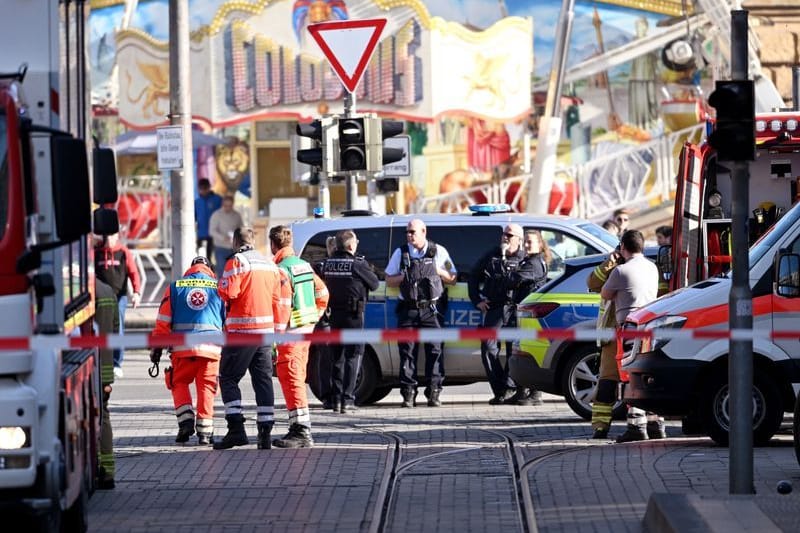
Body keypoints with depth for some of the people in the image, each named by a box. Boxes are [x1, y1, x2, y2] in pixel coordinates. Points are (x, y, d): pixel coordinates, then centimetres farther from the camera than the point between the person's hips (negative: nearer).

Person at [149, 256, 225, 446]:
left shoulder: (175, 287, 11)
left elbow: (163, 321, 6)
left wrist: (156, 348, 11)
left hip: (183, 348, 0)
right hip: (211, 348, 0)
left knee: (179, 383, 17)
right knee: (206, 387, 9)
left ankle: (185, 421, 0)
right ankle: (204, 430, 3)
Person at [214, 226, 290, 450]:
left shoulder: (237, 262, -8)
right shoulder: (270, 266, 13)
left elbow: (227, 293, -18)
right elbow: (281, 300, 13)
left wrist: (221, 287, 6)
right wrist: (278, 331, 17)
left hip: (242, 331, -6)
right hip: (266, 331, 6)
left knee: (228, 378, 1)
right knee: (263, 380, 8)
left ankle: (236, 429, -11)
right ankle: (265, 434, 3)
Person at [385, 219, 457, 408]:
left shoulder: (439, 252, 8)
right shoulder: (400, 253, 11)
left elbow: (452, 279, 12)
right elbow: (389, 280, 14)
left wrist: (438, 271, -6)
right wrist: (404, 277, -5)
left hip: (431, 309, -1)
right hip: (408, 310, 1)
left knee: (434, 350, -7)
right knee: (407, 351, -3)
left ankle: (434, 393, -6)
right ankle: (408, 394, -1)